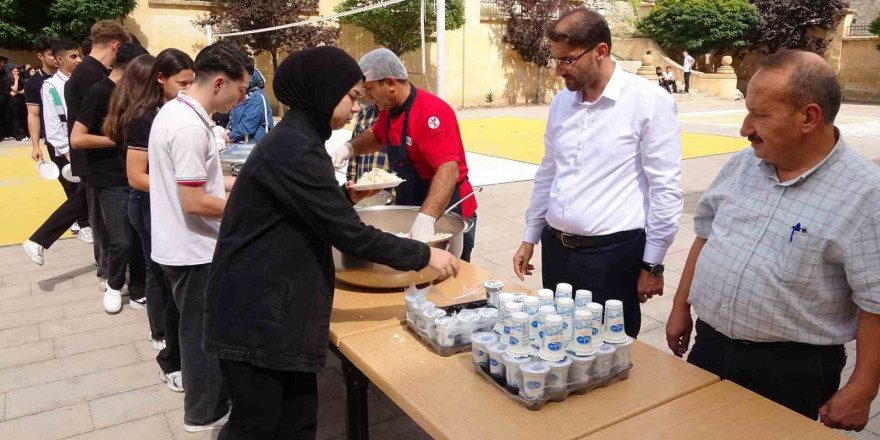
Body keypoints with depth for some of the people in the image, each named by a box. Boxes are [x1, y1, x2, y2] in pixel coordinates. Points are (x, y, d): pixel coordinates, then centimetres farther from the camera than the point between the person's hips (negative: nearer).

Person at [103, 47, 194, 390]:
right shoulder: (144, 118, -19)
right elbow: (136, 177, -21)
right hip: (152, 207, -8)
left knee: (161, 273, 21)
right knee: (169, 278, -3)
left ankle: (161, 334, 40)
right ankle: (172, 360, 8)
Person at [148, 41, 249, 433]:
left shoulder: (176, 111, 6)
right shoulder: (190, 127, -25)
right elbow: (194, 203, -26)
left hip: (184, 245, 10)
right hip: (193, 250, -10)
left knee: (200, 329, 22)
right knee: (203, 332, 7)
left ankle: (209, 398, 40)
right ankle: (205, 413, 25)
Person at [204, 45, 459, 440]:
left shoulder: (294, 140, 11)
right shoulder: (293, 151, -22)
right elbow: (350, 235, -23)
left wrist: (346, 198, 6)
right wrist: (424, 256, -14)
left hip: (276, 310, 9)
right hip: (256, 316, -9)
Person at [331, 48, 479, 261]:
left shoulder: (431, 112, -25)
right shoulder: (389, 110, 2)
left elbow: (449, 170, -36)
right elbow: (376, 137, 23)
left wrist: (425, 219, -48)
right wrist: (349, 147, 2)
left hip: (447, 214, -8)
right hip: (412, 211, 8)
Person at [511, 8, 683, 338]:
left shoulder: (649, 101, -11)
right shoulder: (560, 102, 7)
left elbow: (666, 188, -10)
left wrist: (652, 264, -8)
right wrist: (530, 238, 17)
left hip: (614, 254, -5)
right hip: (556, 249, 6)